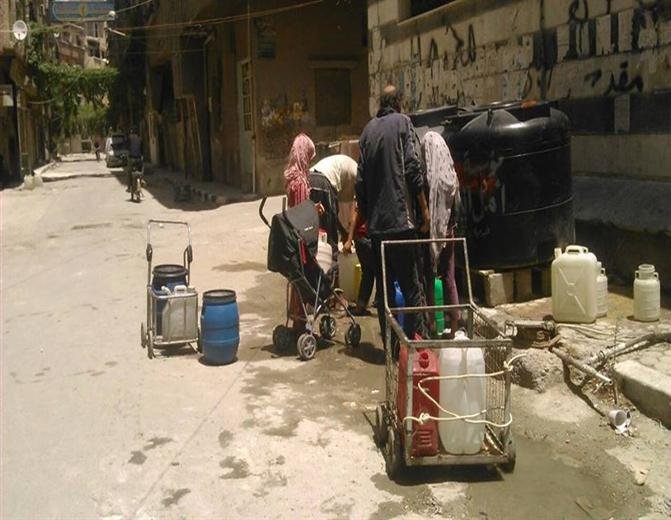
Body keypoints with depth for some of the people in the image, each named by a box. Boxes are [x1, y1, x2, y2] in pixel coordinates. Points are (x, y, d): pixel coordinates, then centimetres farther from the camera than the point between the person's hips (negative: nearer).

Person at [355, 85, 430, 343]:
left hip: (375, 222, 5)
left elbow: (360, 179, 12)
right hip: (400, 218, -5)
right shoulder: (402, 122, 1)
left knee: (384, 287, 9)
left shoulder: (368, 129, 14)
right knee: (411, 286, -4)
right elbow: (413, 167, -8)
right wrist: (424, 209, -3)